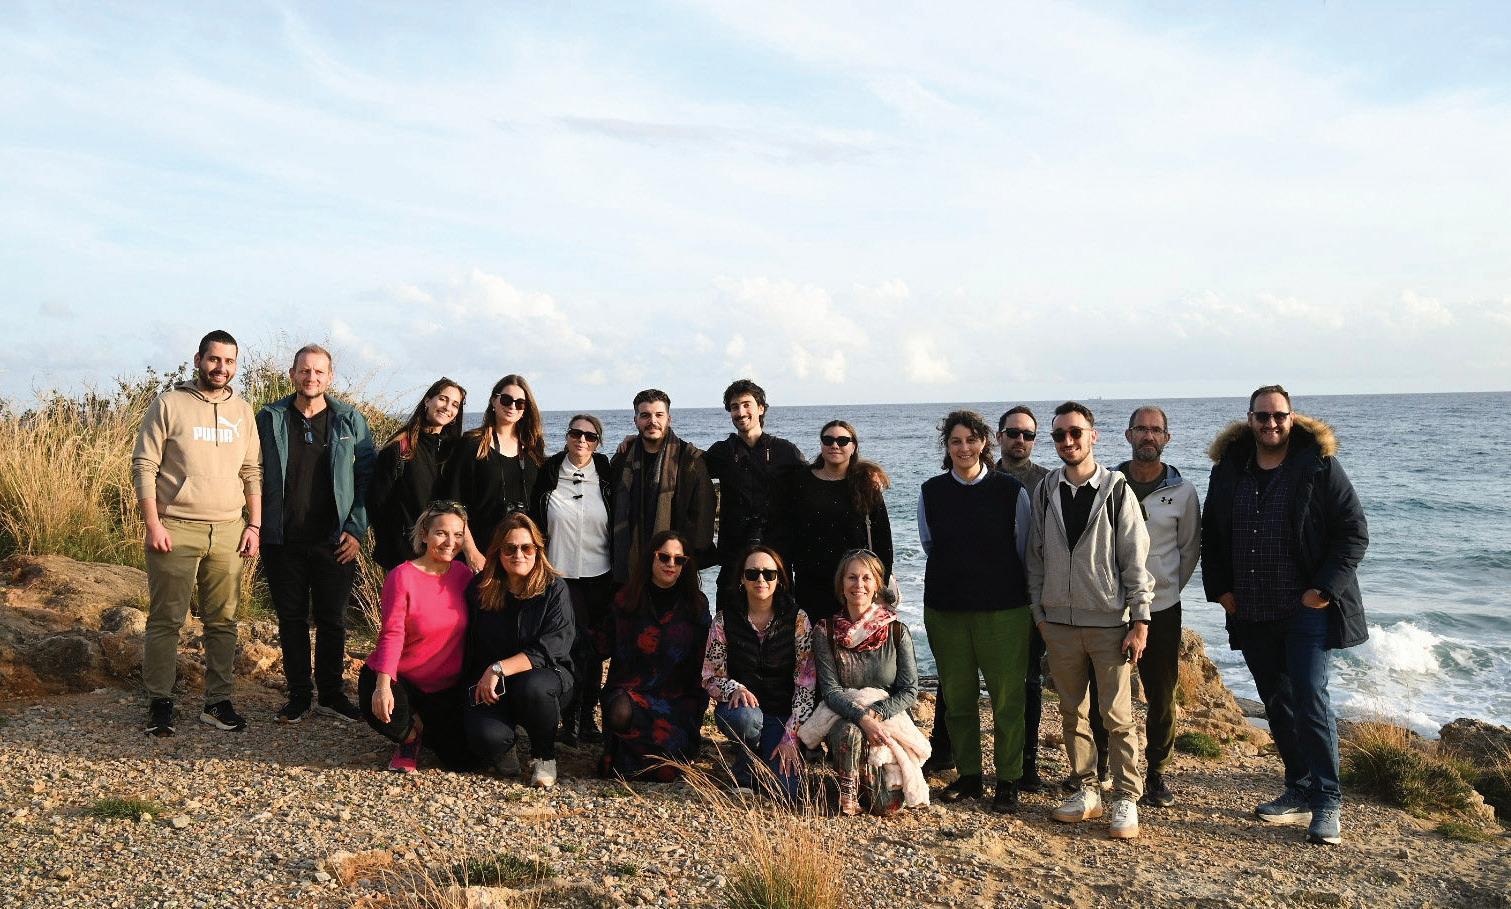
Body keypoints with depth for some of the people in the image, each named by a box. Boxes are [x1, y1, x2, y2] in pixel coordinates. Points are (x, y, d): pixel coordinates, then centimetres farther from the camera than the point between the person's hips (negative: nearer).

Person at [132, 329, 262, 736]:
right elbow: (143, 466, -4)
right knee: (166, 619, 1)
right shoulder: (169, 404, -1)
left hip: (229, 530, 4)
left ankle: (217, 701, 14)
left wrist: (254, 525, 7)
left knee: (222, 621, 6)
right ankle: (159, 703, 10)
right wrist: (153, 524, -10)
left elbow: (253, 472, 14)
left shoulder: (242, 410, 11)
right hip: (176, 529, -4)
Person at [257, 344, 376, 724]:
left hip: (335, 540, -1)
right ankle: (298, 695, 21)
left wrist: (357, 529, -5)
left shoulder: (350, 420, 2)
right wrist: (258, 527, 0)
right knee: (291, 620, 9)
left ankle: (332, 694, 20)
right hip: (283, 541, 1)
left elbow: (368, 475, 2)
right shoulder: (269, 419, 3)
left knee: (333, 620, 7)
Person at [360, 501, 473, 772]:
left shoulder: (463, 573, -1)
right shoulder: (402, 576, -14)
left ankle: (421, 722, 27)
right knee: (384, 714, -35)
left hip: (446, 684, 4)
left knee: (462, 756, -7)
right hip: (400, 678, -3)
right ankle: (410, 734, 5)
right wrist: (383, 685, -31)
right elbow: (392, 635, -20)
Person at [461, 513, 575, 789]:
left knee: (531, 687, -38)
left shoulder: (555, 589, -9)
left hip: (544, 676, -1)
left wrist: (499, 668, -26)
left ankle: (544, 756, -7)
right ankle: (503, 747, 11)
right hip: (489, 685, 1)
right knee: (485, 736, -30)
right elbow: (469, 643, 7)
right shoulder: (479, 588, 0)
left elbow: (550, 649, -19)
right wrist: (482, 681, -7)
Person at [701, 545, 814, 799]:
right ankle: (744, 772, -4)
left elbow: (805, 682, -8)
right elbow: (711, 677, 0)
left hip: (783, 715, 0)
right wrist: (735, 689, -23)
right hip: (741, 707, 1)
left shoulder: (797, 619, -6)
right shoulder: (724, 620, -3)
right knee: (744, 717, -37)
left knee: (786, 791, -21)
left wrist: (791, 736, -15)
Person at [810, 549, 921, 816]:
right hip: (842, 717, 0)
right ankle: (847, 795, -12)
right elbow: (830, 690, -10)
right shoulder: (825, 631, -4)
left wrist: (875, 714, -20)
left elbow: (909, 690, -3)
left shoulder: (896, 631, -3)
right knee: (850, 732, -38)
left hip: (888, 716, 0)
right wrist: (862, 718, -27)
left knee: (887, 806, -20)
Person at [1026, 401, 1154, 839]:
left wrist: (1140, 622, -7)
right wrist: (1039, 612, 8)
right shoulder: (1046, 491, 5)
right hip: (1060, 622, 4)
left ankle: (1126, 799, 12)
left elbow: (1136, 558, -4)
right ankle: (1086, 790, 23)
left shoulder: (1116, 489, -5)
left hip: (1109, 622, -3)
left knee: (1117, 716, 0)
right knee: (1072, 713, 11)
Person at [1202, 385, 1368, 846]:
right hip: (1251, 614, 5)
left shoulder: (1319, 466, -6)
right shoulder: (1228, 470, 6)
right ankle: (1299, 791, 24)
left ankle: (1327, 801, 4)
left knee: (1310, 700, -8)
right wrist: (1219, 588, 5)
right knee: (1276, 703, 12)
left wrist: (1325, 588, -14)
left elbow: (1354, 532, -6)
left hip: (1305, 609, -5)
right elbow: (1211, 533, 14)